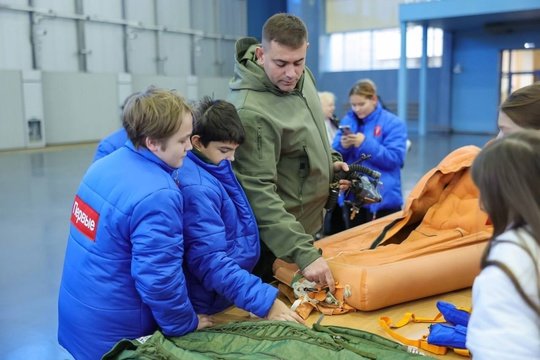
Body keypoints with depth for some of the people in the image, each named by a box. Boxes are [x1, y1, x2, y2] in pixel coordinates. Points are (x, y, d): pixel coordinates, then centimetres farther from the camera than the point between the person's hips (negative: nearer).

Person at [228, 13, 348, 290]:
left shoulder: (301, 76, -4)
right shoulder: (252, 113, -31)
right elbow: (259, 193, -32)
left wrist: (330, 160, 2)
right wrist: (304, 254, -36)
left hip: (309, 224, 9)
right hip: (278, 238, -8)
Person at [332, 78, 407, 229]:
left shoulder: (393, 123, -6)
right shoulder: (347, 121, 7)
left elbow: (394, 159, -15)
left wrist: (366, 143, -22)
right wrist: (342, 147, -16)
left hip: (383, 199, -4)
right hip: (352, 196, 4)